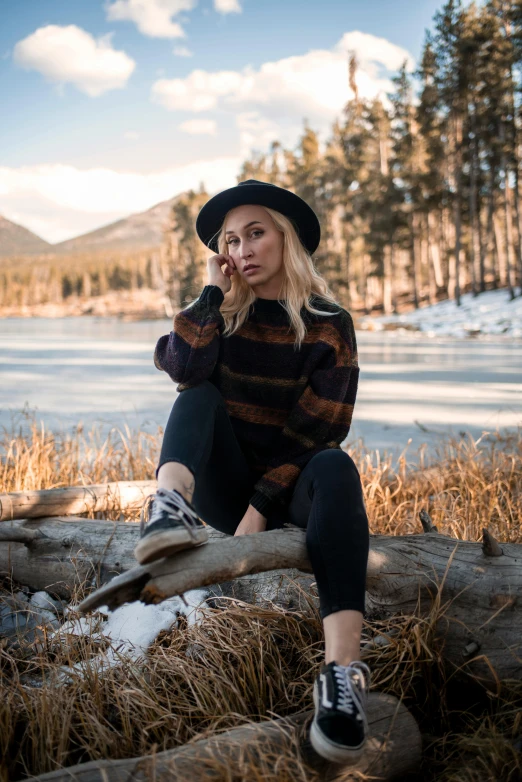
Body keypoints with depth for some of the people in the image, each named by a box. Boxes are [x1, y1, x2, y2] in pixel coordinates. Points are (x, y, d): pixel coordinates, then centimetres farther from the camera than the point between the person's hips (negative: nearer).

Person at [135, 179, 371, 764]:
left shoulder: (328, 325, -2)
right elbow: (183, 365, -18)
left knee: (335, 468, -34)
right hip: (226, 486, 2)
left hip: (291, 488, -2)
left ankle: (342, 672, -49)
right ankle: (169, 508, -48)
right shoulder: (221, 313, 5)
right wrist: (213, 290, -11)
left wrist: (262, 508, -19)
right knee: (200, 395, -19)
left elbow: (316, 429, -11)